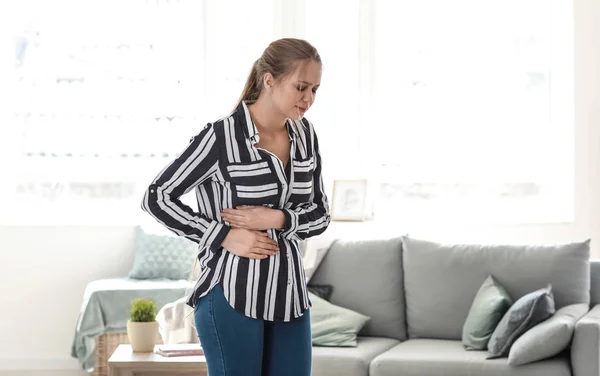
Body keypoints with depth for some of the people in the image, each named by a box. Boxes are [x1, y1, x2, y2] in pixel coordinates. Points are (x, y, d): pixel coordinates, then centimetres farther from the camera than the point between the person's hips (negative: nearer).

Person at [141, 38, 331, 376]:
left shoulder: (305, 135, 6)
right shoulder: (222, 136, -12)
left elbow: (320, 214, 11)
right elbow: (156, 198, -8)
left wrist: (277, 218, -9)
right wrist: (225, 236, -14)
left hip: (289, 295, 6)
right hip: (232, 295, -6)